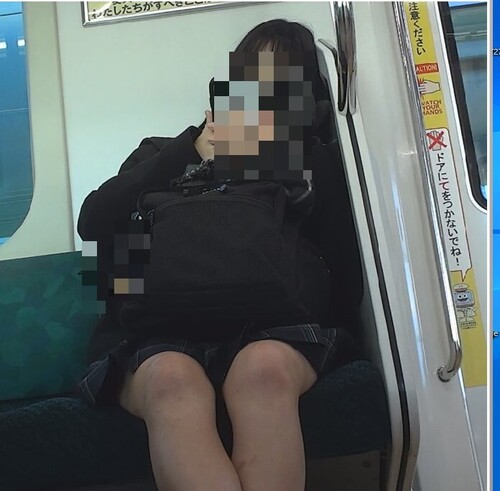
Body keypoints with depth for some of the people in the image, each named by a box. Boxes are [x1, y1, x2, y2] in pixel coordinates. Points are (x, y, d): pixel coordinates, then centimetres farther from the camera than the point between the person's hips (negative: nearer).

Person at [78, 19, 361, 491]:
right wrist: (191, 149, -1)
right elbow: (93, 222, 4)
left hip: (268, 328, 0)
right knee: (173, 378, -35)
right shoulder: (164, 153, 24)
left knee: (264, 367, -36)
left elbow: (337, 263, 6)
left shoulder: (311, 162, 21)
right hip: (160, 332, 1)